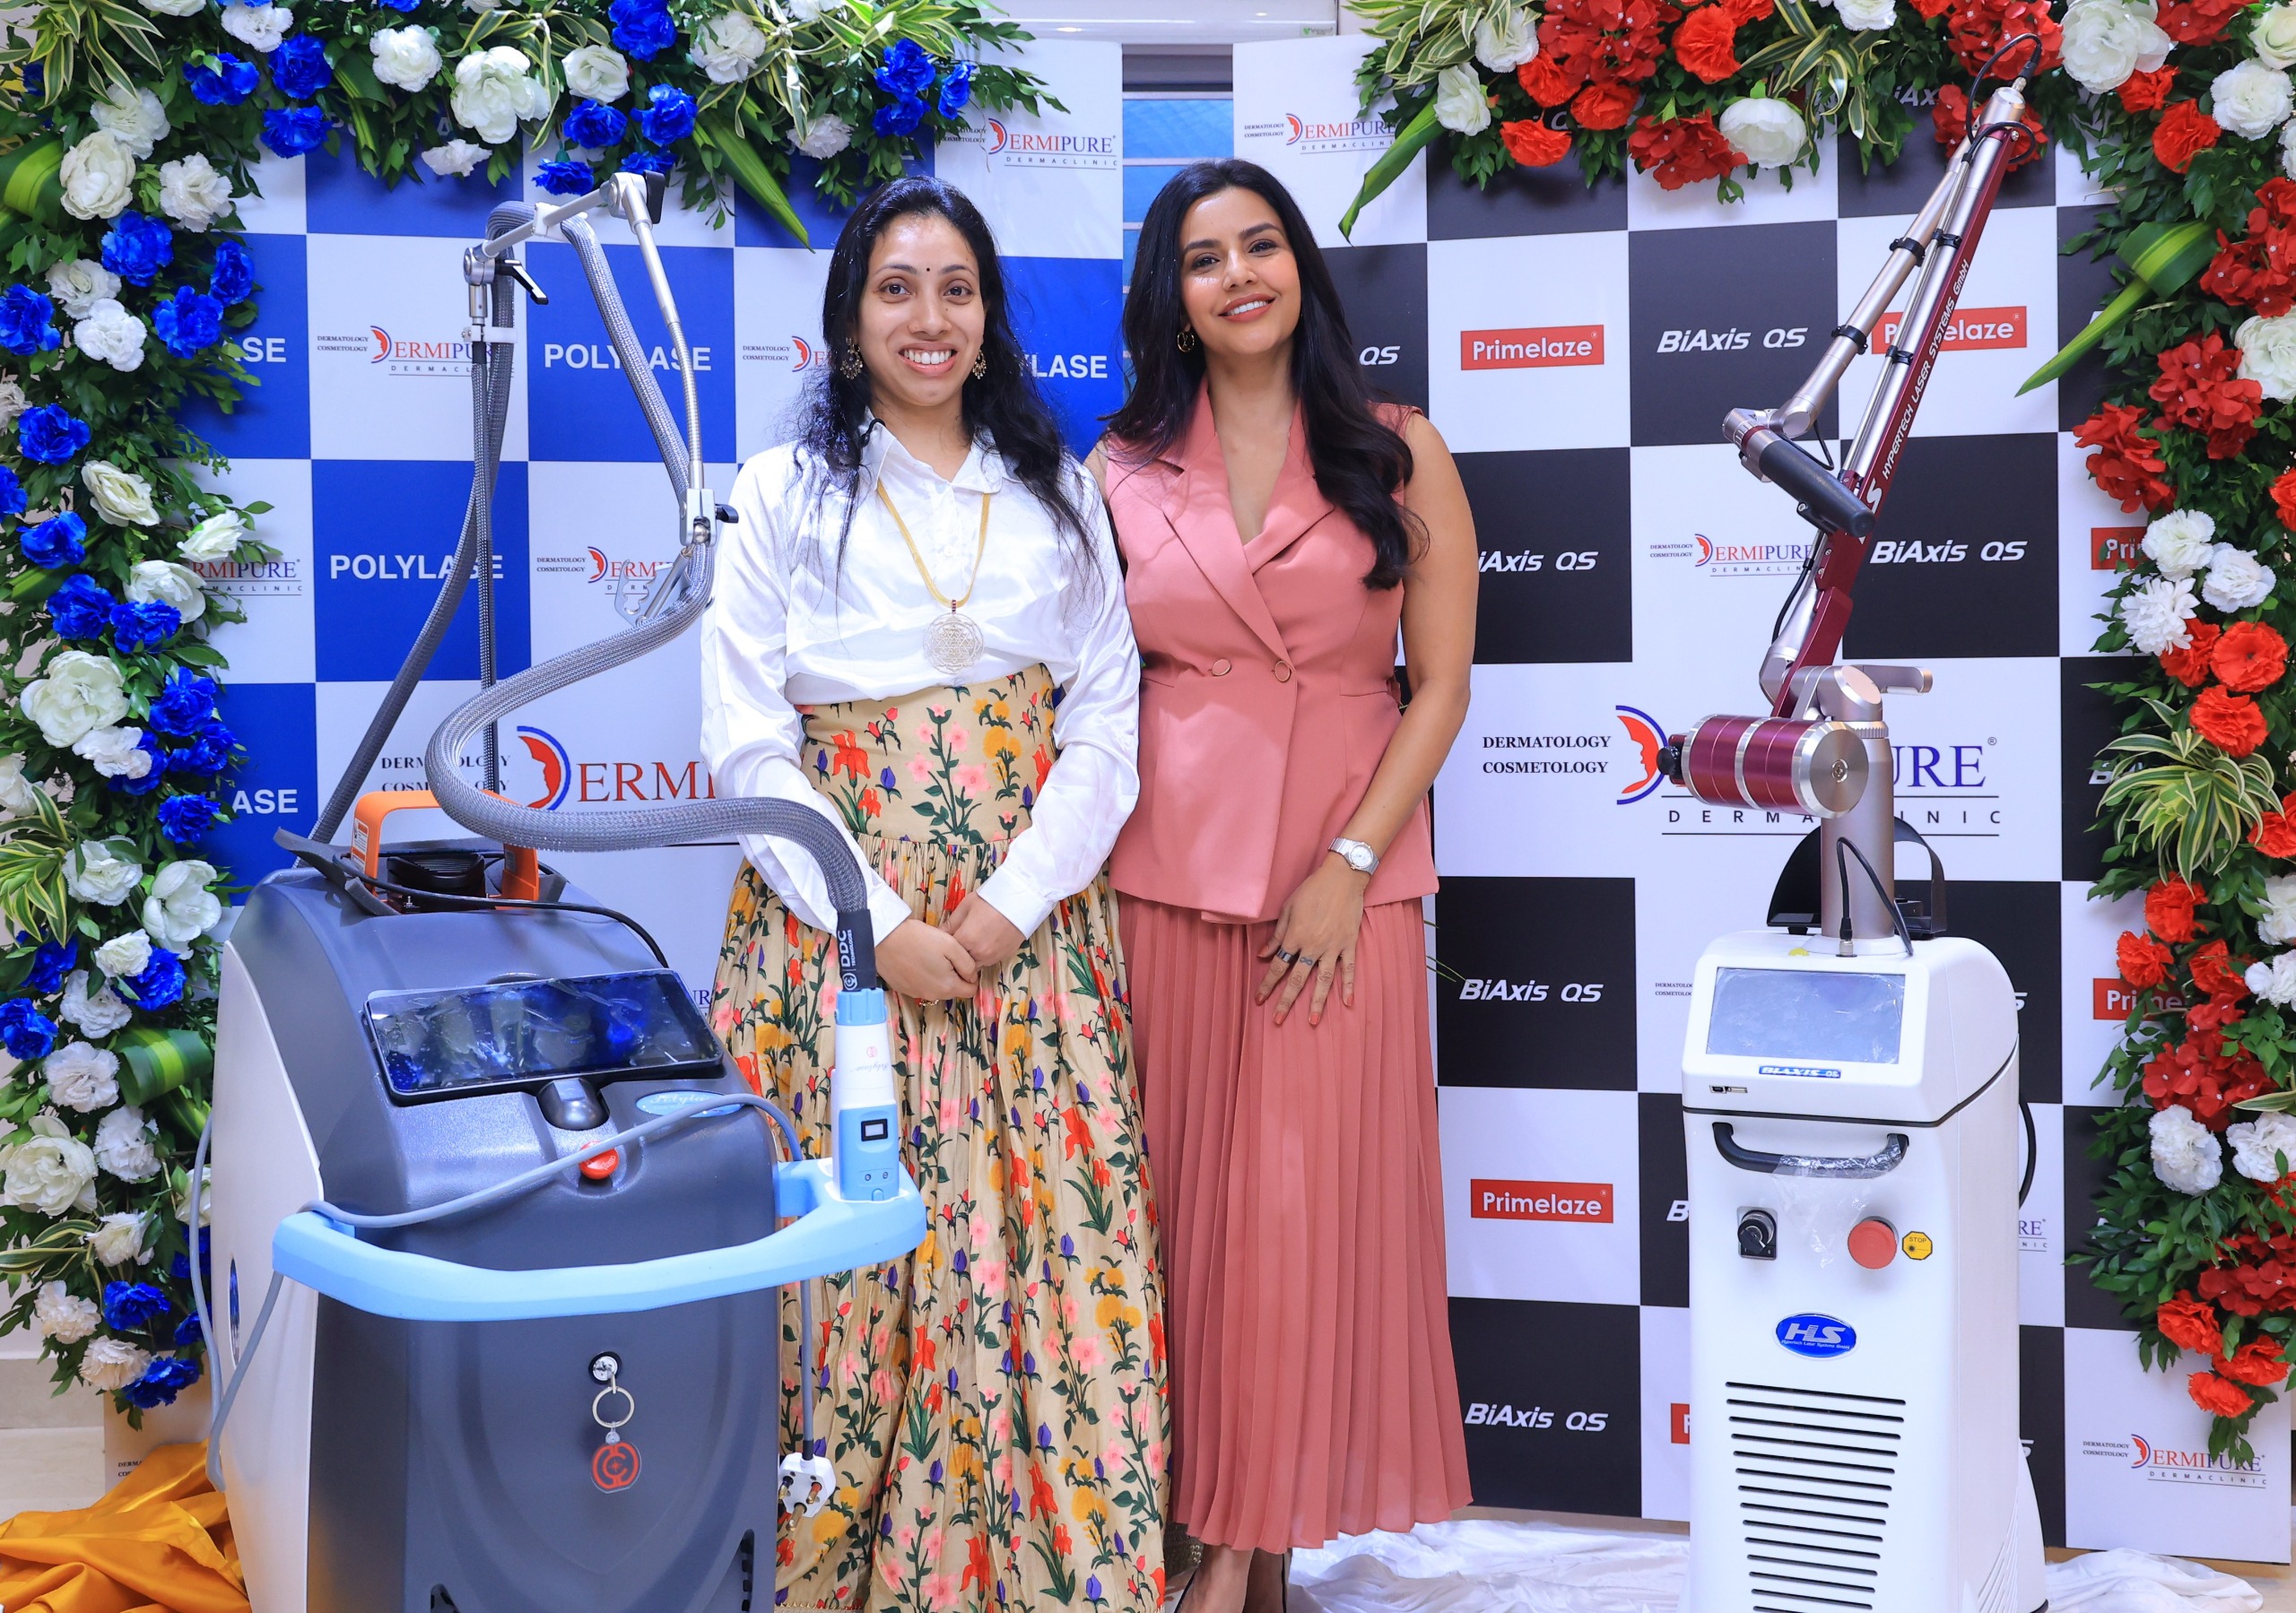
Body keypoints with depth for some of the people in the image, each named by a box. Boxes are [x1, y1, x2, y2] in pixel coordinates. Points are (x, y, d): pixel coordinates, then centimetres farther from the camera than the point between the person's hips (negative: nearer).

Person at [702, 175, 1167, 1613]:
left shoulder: (1056, 492, 11)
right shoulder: (787, 493, 5)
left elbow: (1108, 723, 4)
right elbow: (748, 744, -2)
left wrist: (1011, 905, -8)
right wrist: (880, 924, -10)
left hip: (1033, 927, 2)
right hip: (839, 923, -1)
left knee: (1059, 1250, -1)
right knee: (846, 1258, -2)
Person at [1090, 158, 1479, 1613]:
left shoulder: (1398, 452, 3)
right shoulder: (1123, 470, 8)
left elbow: (1441, 685, 0)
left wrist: (1349, 861, -10)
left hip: (1345, 870, -1)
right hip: (1166, 864, 2)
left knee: (1305, 1196, -1)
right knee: (1180, 1196, 4)